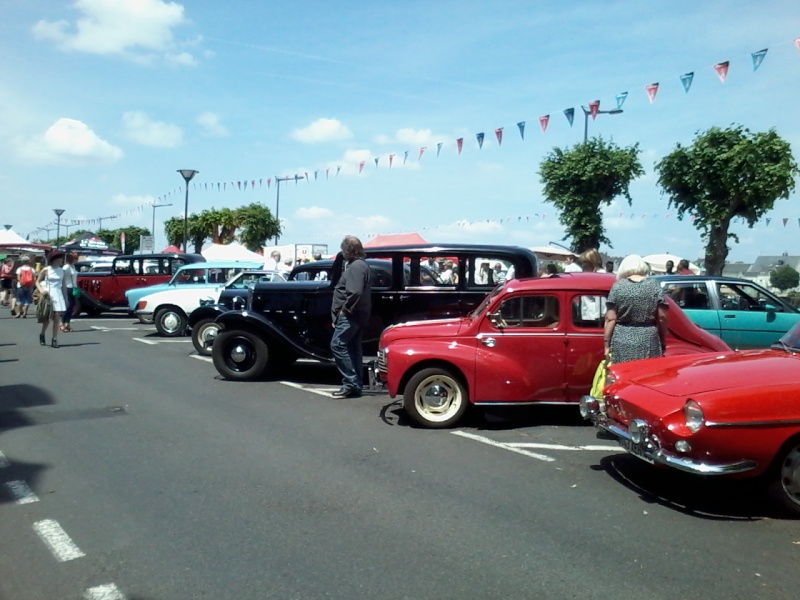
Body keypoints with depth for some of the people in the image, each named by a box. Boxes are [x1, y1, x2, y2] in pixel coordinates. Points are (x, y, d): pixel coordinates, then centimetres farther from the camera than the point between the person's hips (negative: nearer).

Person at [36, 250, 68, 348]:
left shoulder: (61, 271, 8)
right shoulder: (46, 270, -2)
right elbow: (37, 282, 4)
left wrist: (66, 298, 14)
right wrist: (41, 290, -14)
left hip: (58, 295, 3)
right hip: (47, 295, -3)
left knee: (57, 318, -4)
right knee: (48, 318, 0)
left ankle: (54, 339, -1)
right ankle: (42, 335, 25)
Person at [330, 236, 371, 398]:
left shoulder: (356, 266, -15)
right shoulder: (358, 264, 20)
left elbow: (355, 292, -28)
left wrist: (345, 309, -17)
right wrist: (342, 311, 20)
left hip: (350, 314, -11)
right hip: (355, 314, 11)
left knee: (337, 345, -13)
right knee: (352, 348, 10)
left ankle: (351, 383, -12)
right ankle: (355, 385, 12)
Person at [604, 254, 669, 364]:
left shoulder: (617, 287, 1)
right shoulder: (655, 287, 5)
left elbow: (610, 319, -3)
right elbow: (662, 318, 3)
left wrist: (607, 345, 2)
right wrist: (662, 343, 13)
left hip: (622, 344, -1)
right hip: (649, 344, 1)